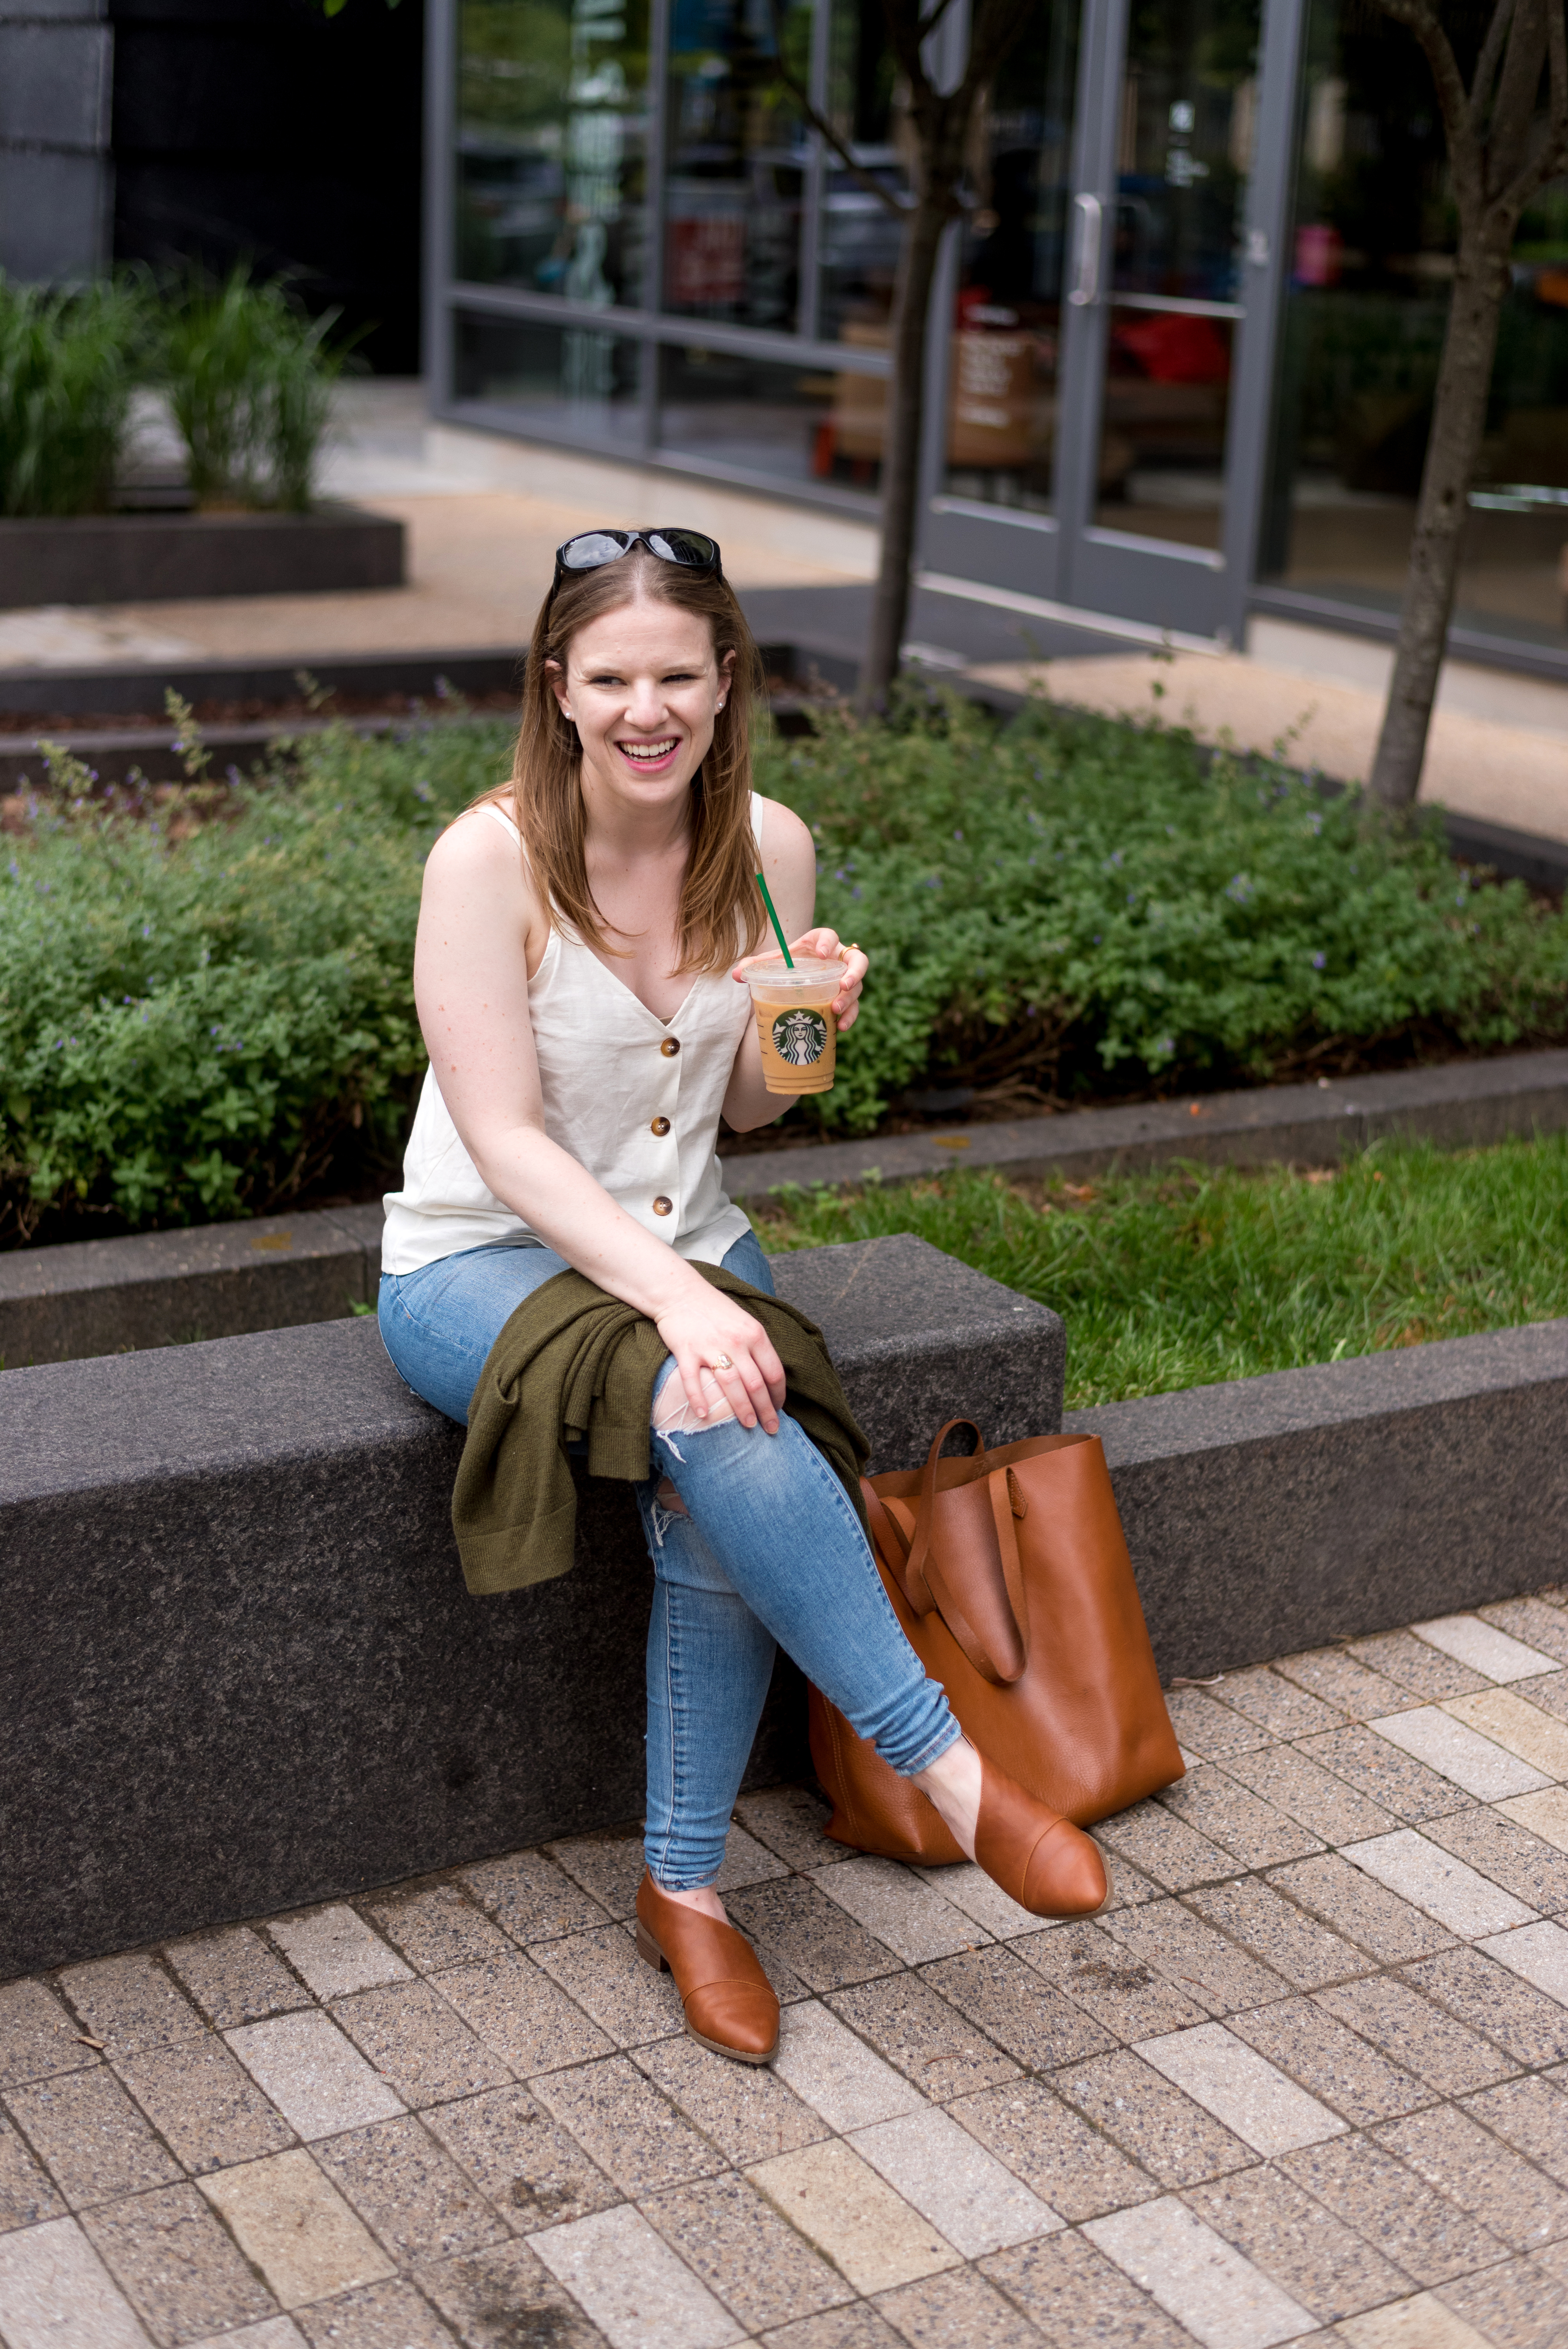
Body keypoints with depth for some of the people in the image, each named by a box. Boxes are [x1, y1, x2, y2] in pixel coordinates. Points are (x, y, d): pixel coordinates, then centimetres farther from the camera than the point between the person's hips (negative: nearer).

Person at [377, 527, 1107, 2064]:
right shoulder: (490, 859, -17)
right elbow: (506, 1142, -20)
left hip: (682, 1240, 4)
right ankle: (950, 1775, -24)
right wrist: (676, 1301, -31)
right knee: (714, 1417, -34)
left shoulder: (767, 847, -3)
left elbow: (738, 1112, 9)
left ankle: (683, 1890, -8)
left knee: (714, 1506, -26)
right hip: (480, 1260, -4)